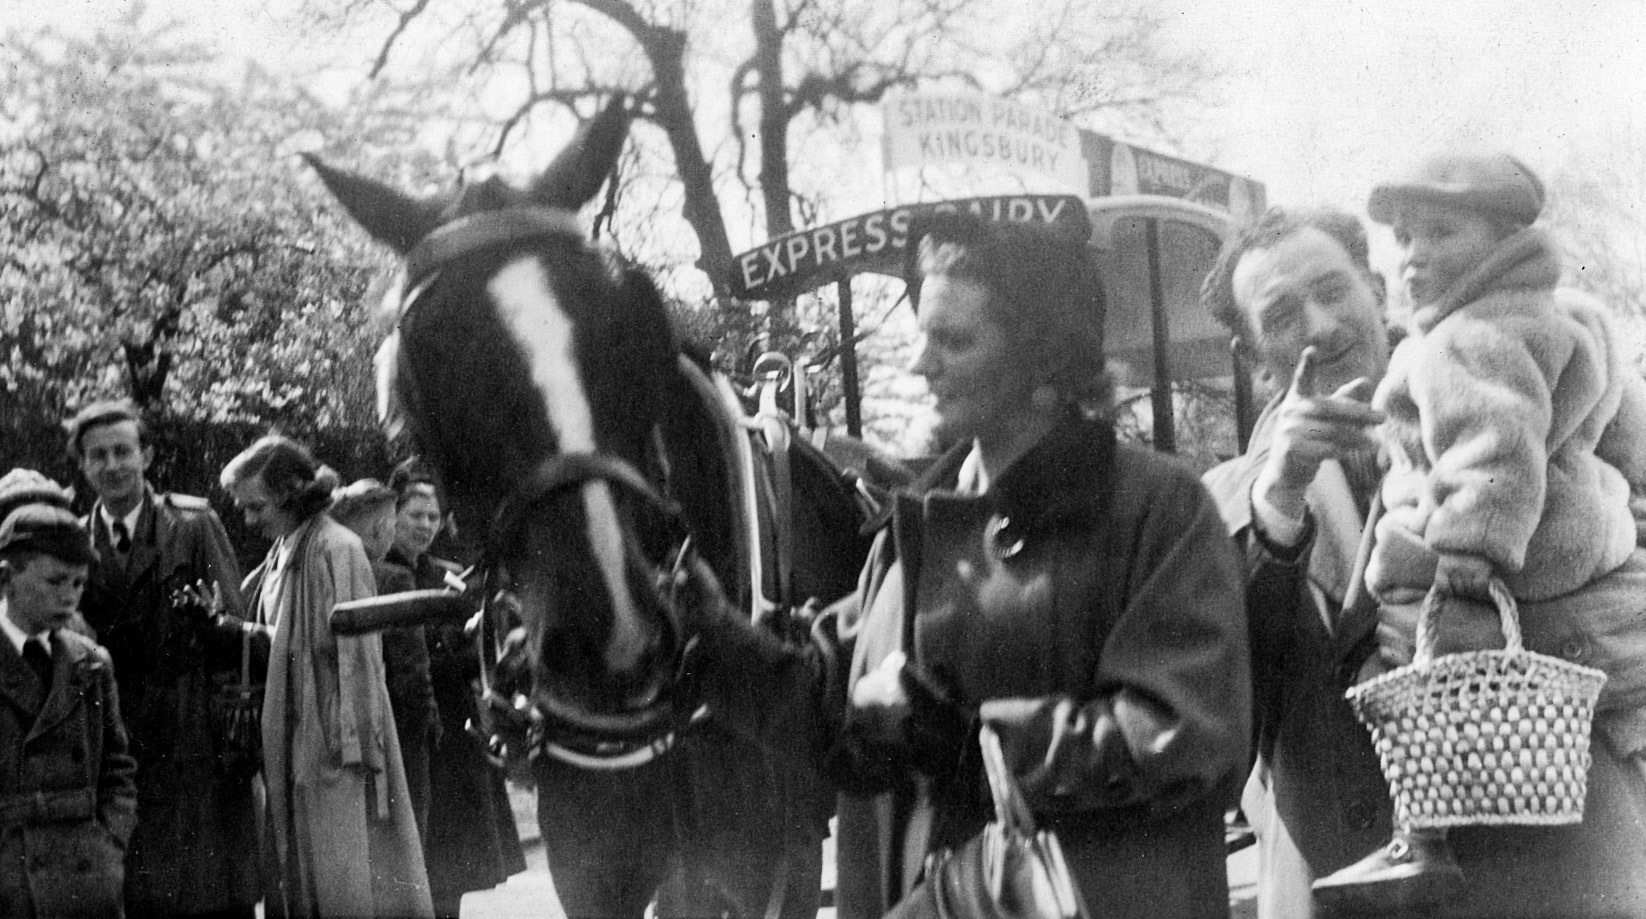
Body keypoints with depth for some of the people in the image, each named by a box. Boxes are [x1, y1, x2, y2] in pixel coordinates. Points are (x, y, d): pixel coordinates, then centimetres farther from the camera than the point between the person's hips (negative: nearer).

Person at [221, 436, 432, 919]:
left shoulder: (335, 548, -12)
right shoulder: (280, 556, 13)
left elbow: (354, 648, -15)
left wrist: (350, 741, -18)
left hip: (333, 742, -8)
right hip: (293, 743, 8)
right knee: (299, 880, 8)